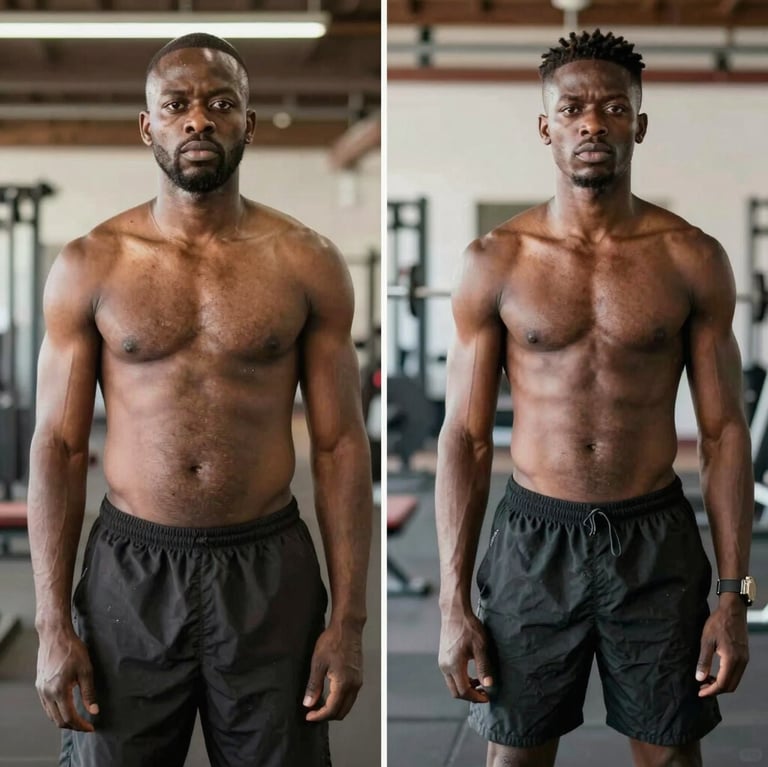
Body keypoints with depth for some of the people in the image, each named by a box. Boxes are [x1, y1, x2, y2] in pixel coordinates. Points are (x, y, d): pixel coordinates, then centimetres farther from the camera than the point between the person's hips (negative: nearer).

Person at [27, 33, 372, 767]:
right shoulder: (89, 266, 0)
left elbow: (340, 445, 0)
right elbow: (58, 447, 0)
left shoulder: (306, 263, -1)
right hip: (130, 570, 0)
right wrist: (51, 624, -5)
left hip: (269, 573, 0)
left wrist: (349, 620, -4)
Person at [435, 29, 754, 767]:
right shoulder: (494, 263, -3)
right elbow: (464, 437, -2)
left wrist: (734, 594, -5)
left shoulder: (693, 260, -3)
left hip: (655, 540, 0)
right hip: (534, 538, 0)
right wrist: (453, 602, -6)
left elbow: (723, 432, 0)